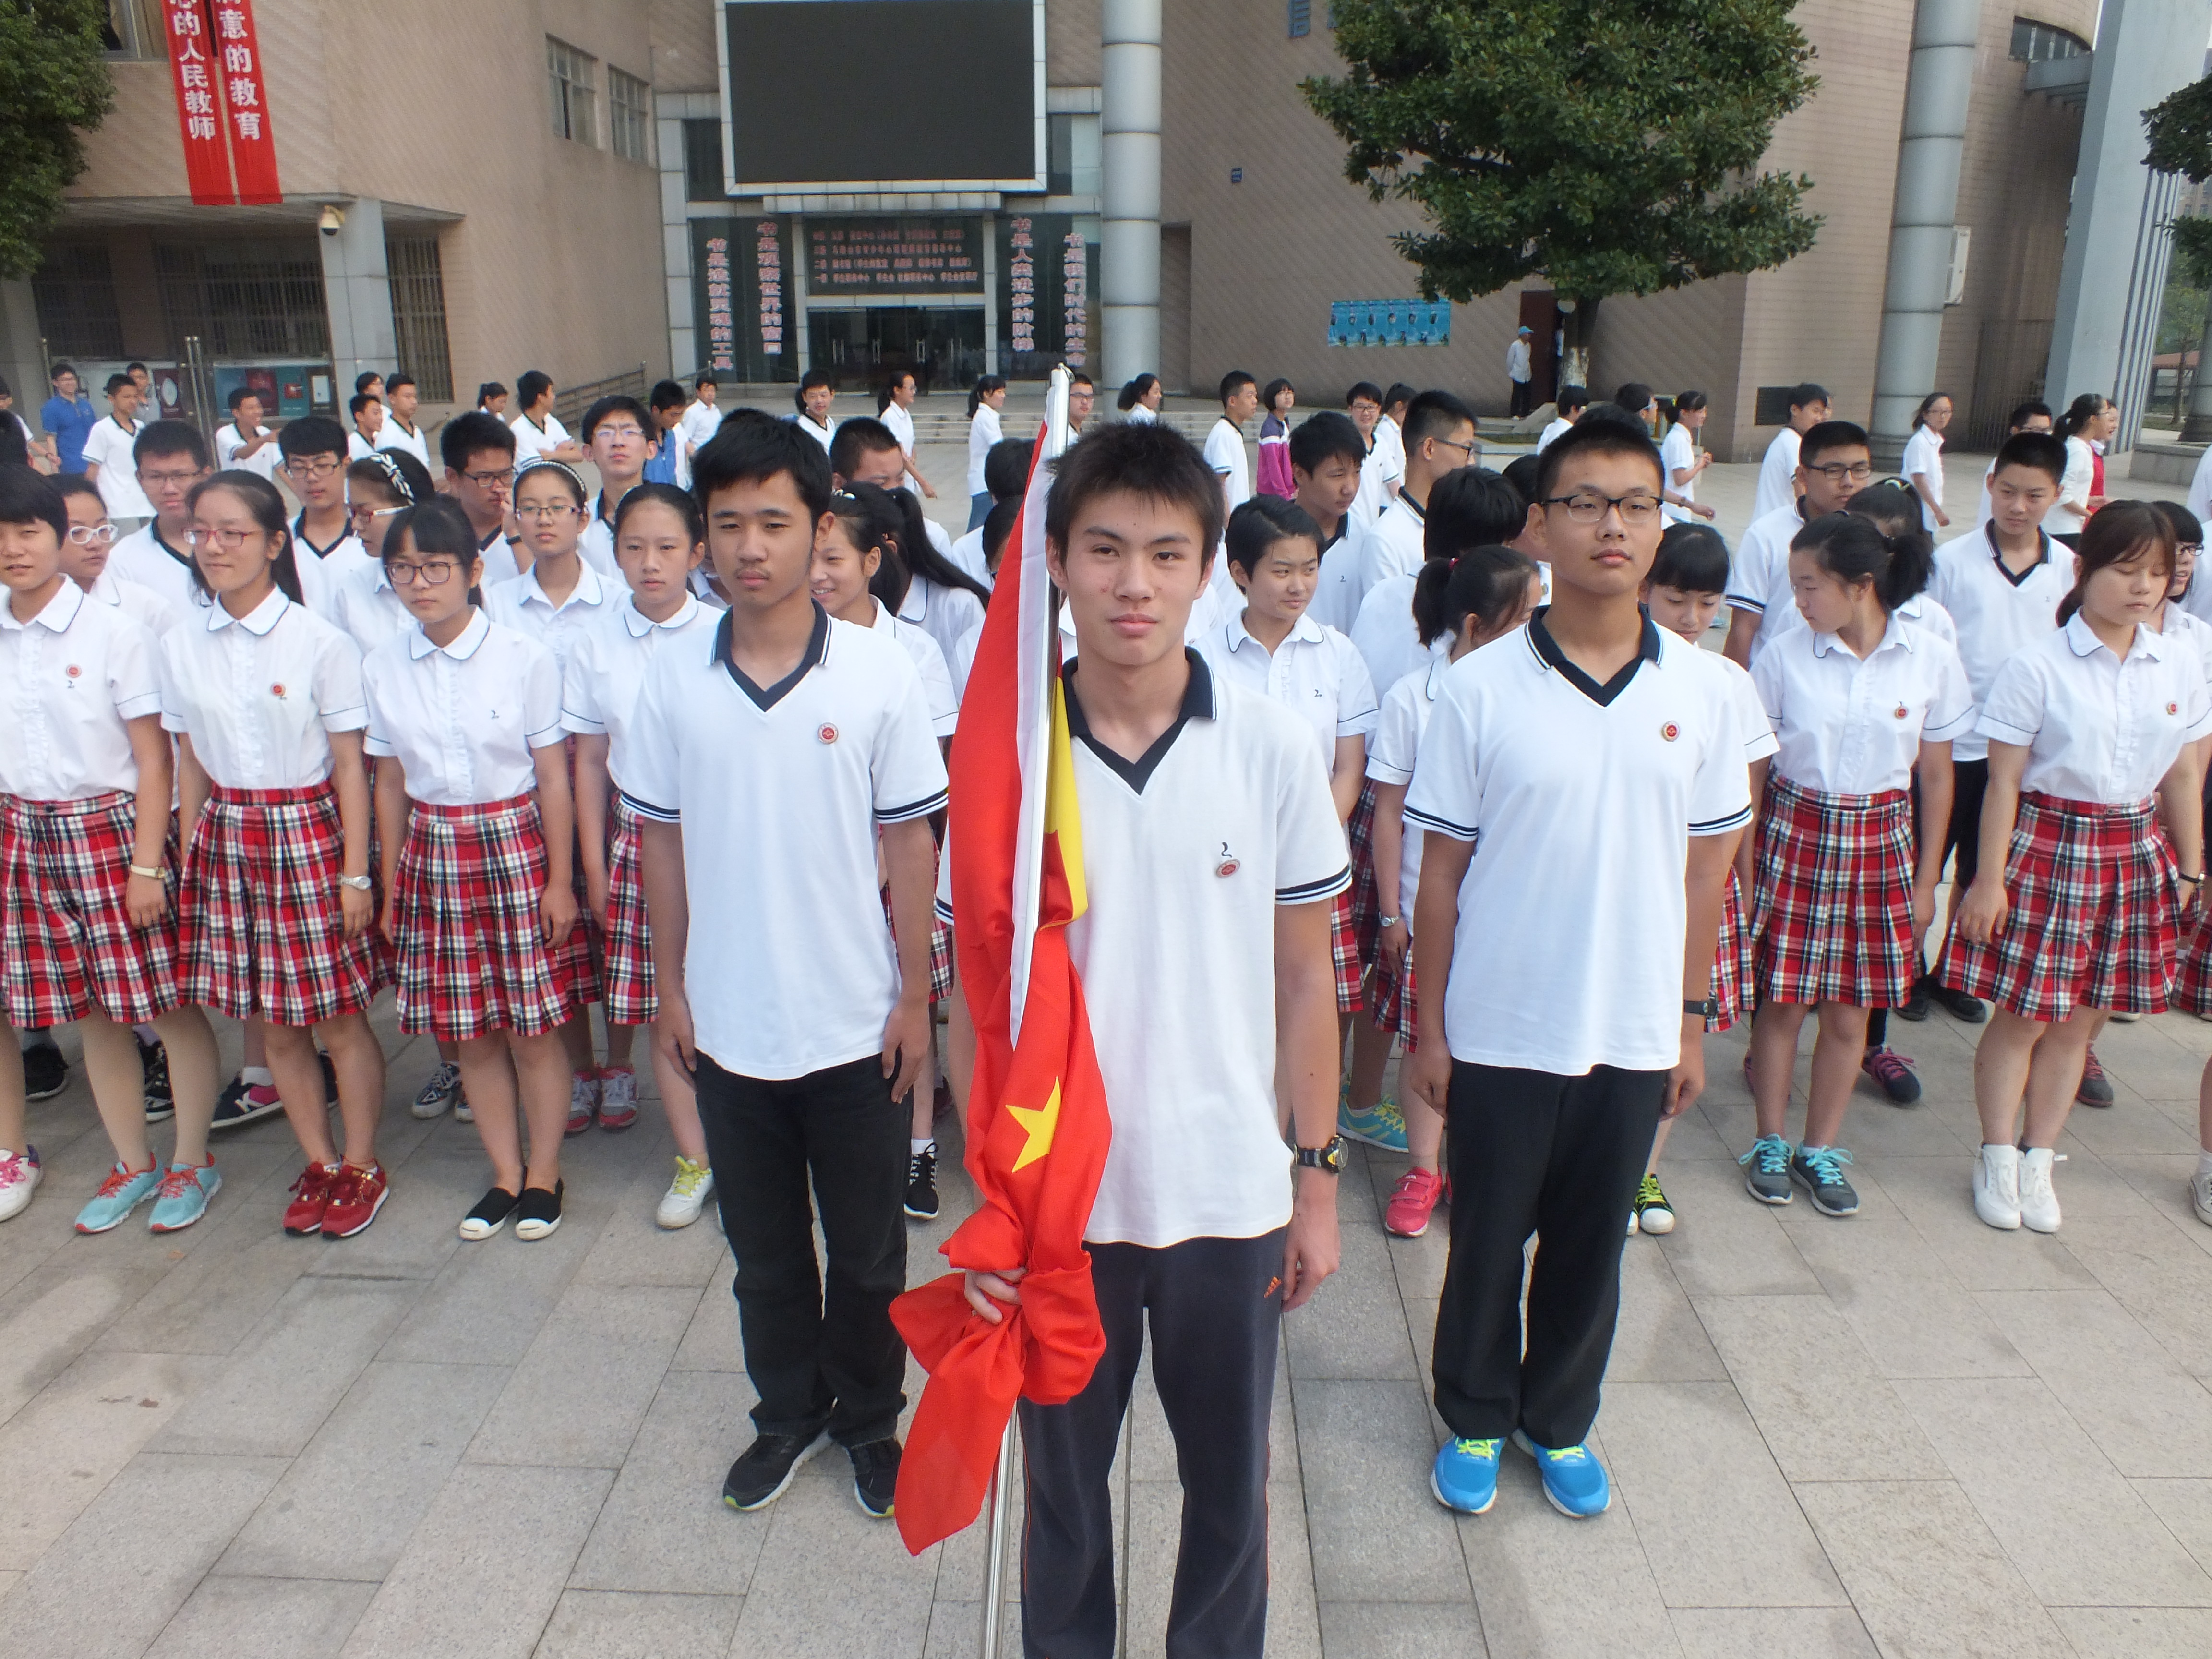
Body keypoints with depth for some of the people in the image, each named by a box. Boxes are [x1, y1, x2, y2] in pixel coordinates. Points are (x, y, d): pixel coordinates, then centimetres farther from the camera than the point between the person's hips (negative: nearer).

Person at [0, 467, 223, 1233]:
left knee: (167, 1005, 2)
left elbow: (152, 757, -8)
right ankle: (132, 1164, 29)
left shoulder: (113, 632, -8)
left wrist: (147, 866, -12)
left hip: (109, 832, -4)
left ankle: (192, 1162, 20)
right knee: (92, 1014, 13)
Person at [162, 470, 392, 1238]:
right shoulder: (180, 648, 5)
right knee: (274, 1026, 12)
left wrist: (355, 873, -9)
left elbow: (349, 764, -7)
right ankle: (318, 1165, 28)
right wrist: (190, 864, 9)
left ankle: (364, 1168, 21)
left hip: (309, 833, -4)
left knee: (339, 1019, 3)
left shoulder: (322, 643, -9)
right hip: (226, 838, 5)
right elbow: (190, 764, 10)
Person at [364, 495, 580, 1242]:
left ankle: (544, 1173, 22)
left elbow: (553, 777, -5)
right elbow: (390, 784, 9)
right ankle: (504, 1175, 27)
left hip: (515, 846, -3)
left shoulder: (524, 658, -8)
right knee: (470, 1032, 11)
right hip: (432, 853, 4)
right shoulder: (382, 668, 3)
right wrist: (390, 890, 11)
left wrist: (560, 880, -6)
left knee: (533, 1028, 3)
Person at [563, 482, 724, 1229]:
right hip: (638, 837, 3)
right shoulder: (597, 642, 3)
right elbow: (590, 759, 8)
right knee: (659, 1006, 7)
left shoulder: (723, 636, -4)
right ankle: (694, 1160, 23)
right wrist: (594, 864, 7)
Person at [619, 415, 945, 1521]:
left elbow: (910, 841, -5)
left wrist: (915, 994, -5)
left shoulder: (879, 672, -10)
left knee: (867, 1247, 14)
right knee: (763, 1244, 19)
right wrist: (669, 988, 4)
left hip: (853, 1022, -2)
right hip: (728, 1021, 2)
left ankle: (870, 1420, 36)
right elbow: (662, 840, 4)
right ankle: (788, 1414, 40)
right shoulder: (673, 682, -3)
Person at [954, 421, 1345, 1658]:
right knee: (1064, 1484, 20)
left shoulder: (1272, 743, -8)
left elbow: (1304, 972, 0)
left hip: (1232, 1192, 0)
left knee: (1231, 1485, 19)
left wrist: (1318, 1177, 1)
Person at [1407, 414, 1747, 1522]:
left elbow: (1704, 870, 5)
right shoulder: (1480, 687, -9)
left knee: (1590, 1246, 17)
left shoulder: (1703, 692, -2)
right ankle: (1476, 1419, 37)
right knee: (1486, 1239, 14)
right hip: (1500, 1032, -2)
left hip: (1633, 1034, 2)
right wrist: (1429, 1029, -3)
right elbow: (1441, 874, -4)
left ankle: (1559, 1421, 40)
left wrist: (1691, 1022, 7)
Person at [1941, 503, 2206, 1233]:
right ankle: (1999, 1159, 20)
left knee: (2078, 1021, 12)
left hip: (2136, 854, 4)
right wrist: (1989, 879, -11)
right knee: (2022, 1017, 3)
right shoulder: (2038, 666, -10)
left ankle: (2039, 1160, 26)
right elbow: (2003, 782, -10)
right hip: (2047, 847, -4)